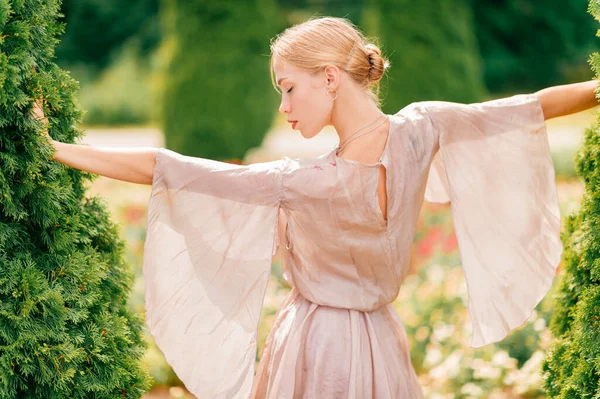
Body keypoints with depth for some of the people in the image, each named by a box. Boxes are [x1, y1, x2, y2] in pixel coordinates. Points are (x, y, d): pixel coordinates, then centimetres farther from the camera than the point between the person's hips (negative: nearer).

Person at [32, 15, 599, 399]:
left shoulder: (297, 184, -24)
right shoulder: (420, 133, -11)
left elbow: (164, 167, -22)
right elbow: (536, 105, 4)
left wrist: (54, 149, -15)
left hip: (312, 349, -5)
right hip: (380, 347, 5)